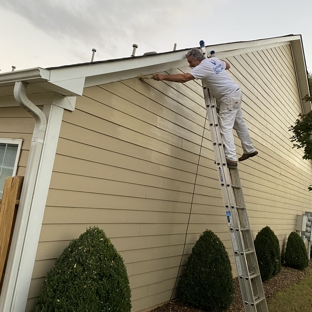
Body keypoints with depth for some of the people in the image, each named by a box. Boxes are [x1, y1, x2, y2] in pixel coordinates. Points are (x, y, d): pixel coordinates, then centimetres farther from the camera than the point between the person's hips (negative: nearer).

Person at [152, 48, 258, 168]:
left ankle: (231, 158, -17)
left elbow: (184, 78, -31)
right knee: (239, 123, 18)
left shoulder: (202, 67, -20)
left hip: (229, 97, -10)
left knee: (225, 127, -13)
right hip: (235, 92, 10)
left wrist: (163, 76, -28)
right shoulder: (214, 59, 6)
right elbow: (227, 65, 25)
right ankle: (249, 150, 30)